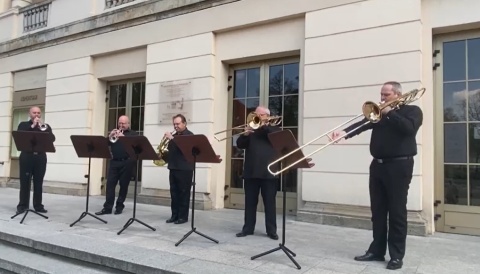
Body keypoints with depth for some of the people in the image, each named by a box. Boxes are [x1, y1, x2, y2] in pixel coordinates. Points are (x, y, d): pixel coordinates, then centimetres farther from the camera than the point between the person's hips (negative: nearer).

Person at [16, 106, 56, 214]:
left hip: (40, 157, 1)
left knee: (39, 182, 3)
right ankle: (22, 205, 7)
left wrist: (43, 127, -12)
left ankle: (38, 205, 8)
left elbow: (52, 139, -1)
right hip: (27, 156, -1)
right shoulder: (23, 125, 9)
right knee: (24, 181, 0)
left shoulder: (45, 126, 13)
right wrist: (32, 126, -10)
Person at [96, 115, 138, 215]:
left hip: (127, 163, -3)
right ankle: (107, 207, -3)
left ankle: (119, 206, 13)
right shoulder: (114, 132, 18)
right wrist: (110, 136, -9)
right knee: (110, 184, -5)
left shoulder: (133, 134, 7)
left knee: (123, 185, 2)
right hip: (114, 162, 3)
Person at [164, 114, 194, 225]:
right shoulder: (174, 135, 17)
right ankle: (174, 215, 15)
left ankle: (183, 216, 4)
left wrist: (171, 138, -22)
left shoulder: (189, 135, -5)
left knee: (184, 193, -1)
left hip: (185, 169, -7)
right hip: (173, 168, 7)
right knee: (174, 193, 8)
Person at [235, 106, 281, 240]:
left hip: (268, 172, -2)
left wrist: (265, 126, -10)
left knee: (270, 202, 1)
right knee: (250, 201, 6)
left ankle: (271, 230, 8)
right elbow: (239, 144, 5)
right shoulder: (251, 129, 16)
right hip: (251, 171, 3)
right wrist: (245, 134, -13)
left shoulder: (274, 129, 11)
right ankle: (248, 228, 14)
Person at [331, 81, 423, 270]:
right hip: (378, 165, 5)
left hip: (399, 165, -5)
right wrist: (345, 132, -17)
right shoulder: (379, 112, 16)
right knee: (377, 211, 9)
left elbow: (409, 128, -18)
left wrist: (389, 113, -12)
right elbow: (363, 124, 0)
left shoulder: (412, 111, 3)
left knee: (397, 212, -2)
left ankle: (396, 255, 7)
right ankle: (377, 250, 18)